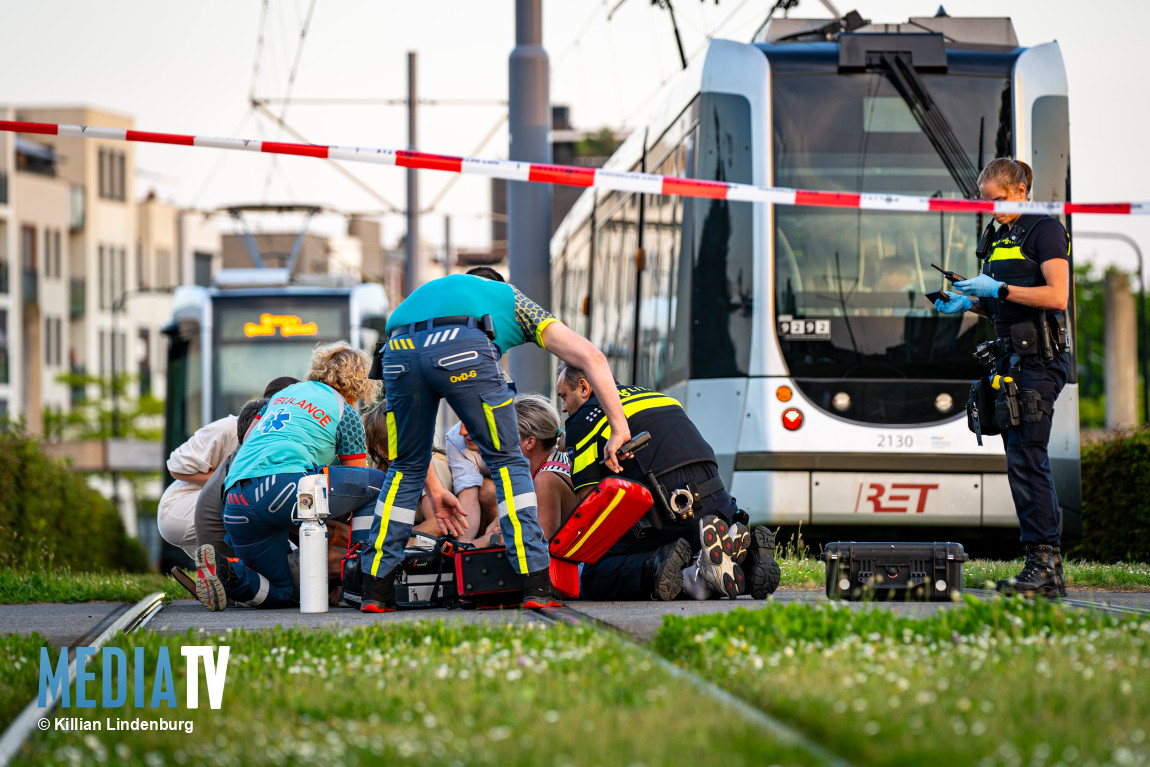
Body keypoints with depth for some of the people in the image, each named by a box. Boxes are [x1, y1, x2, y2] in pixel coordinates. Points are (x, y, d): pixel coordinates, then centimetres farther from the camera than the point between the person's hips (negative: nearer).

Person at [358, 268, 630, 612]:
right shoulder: (512, 300, 38)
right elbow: (591, 356, 23)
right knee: (507, 461, 12)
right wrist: (619, 429, 25)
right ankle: (536, 585, 5)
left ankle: (376, 588, 19)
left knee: (405, 467, 22)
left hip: (397, 352, 3)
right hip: (463, 350, -3)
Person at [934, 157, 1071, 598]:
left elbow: (1057, 297, -16)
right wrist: (969, 303, 9)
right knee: (1023, 461, 6)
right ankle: (1049, 568, 7)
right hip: (1010, 359, 9)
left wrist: (998, 289, -17)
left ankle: (1044, 563, -15)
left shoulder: (1045, 230, -6)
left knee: (1026, 459, -15)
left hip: (1039, 359, -9)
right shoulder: (1001, 238, 20)